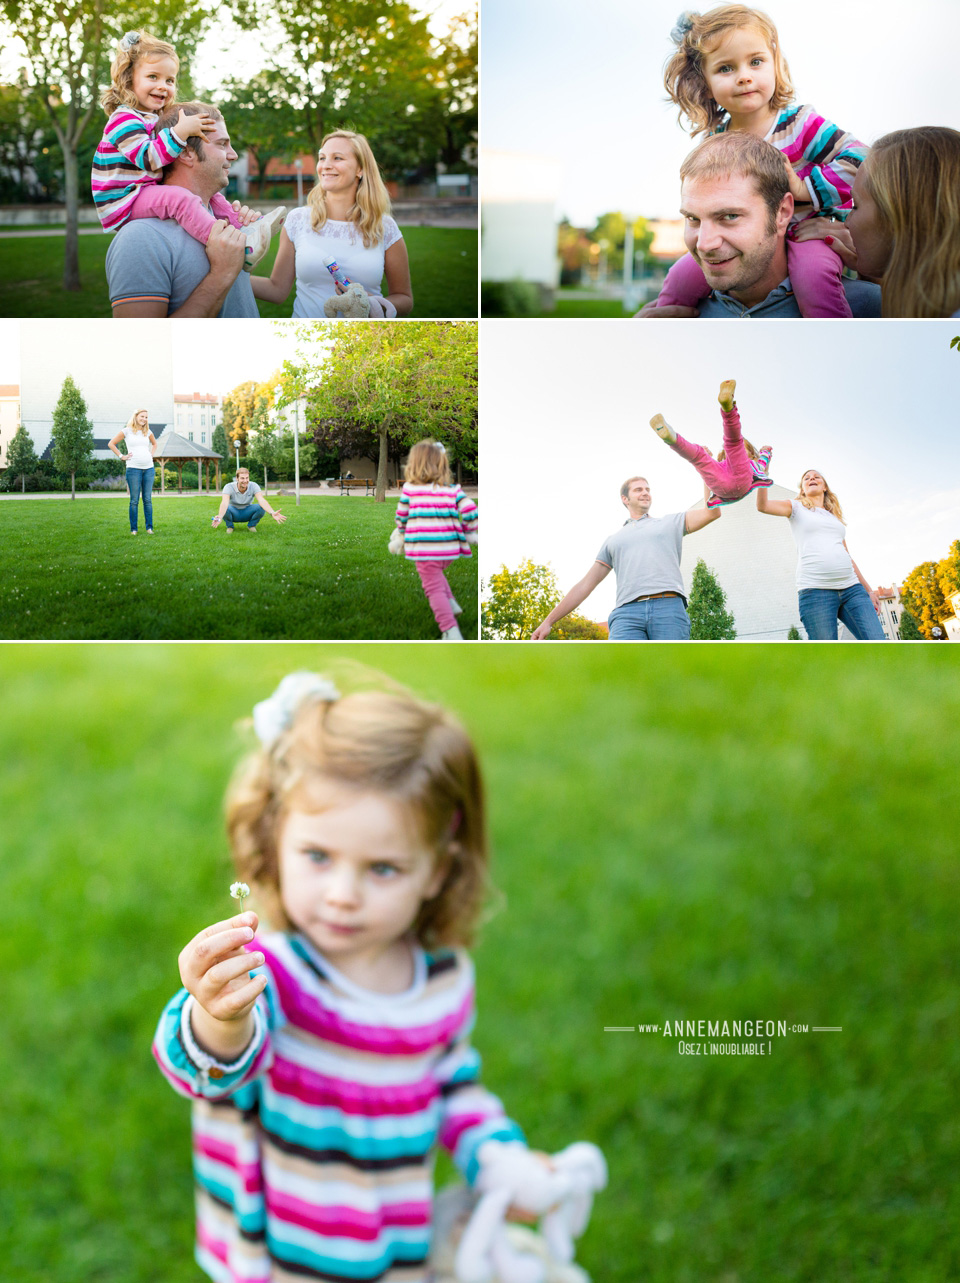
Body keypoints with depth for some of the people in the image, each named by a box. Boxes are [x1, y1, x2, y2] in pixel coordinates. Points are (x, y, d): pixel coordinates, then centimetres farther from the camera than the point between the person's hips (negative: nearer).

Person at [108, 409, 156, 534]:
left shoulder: (148, 432, 12)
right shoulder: (127, 431, 1)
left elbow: (154, 444, 33)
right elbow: (111, 444, 6)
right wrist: (121, 456, 0)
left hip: (149, 468, 3)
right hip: (134, 468, -3)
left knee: (148, 499, 3)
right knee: (134, 500, -3)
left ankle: (149, 527, 7)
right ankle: (133, 529, 2)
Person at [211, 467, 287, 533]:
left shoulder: (253, 486, -20)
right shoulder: (229, 487, -25)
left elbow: (261, 500, -35)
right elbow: (225, 503, -41)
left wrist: (272, 513, -55)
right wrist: (219, 517, -63)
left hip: (247, 513, 1)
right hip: (234, 513, -1)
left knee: (261, 507, -30)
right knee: (226, 509, -37)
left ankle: (251, 525, 0)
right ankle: (229, 526, -3)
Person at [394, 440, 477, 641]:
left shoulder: (409, 489, 0)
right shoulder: (452, 490, 3)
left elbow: (401, 517, 9)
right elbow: (470, 510, -7)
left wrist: (402, 533, 29)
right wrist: (469, 533, 9)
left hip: (423, 549, -4)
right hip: (449, 549, 4)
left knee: (434, 588, 0)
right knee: (437, 574, 32)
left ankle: (451, 630, -10)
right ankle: (451, 603, 20)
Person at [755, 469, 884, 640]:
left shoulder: (835, 516, 28)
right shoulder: (797, 508, 15)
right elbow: (763, 505, -4)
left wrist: (868, 590, 25)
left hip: (851, 588, 5)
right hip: (816, 590, -5)